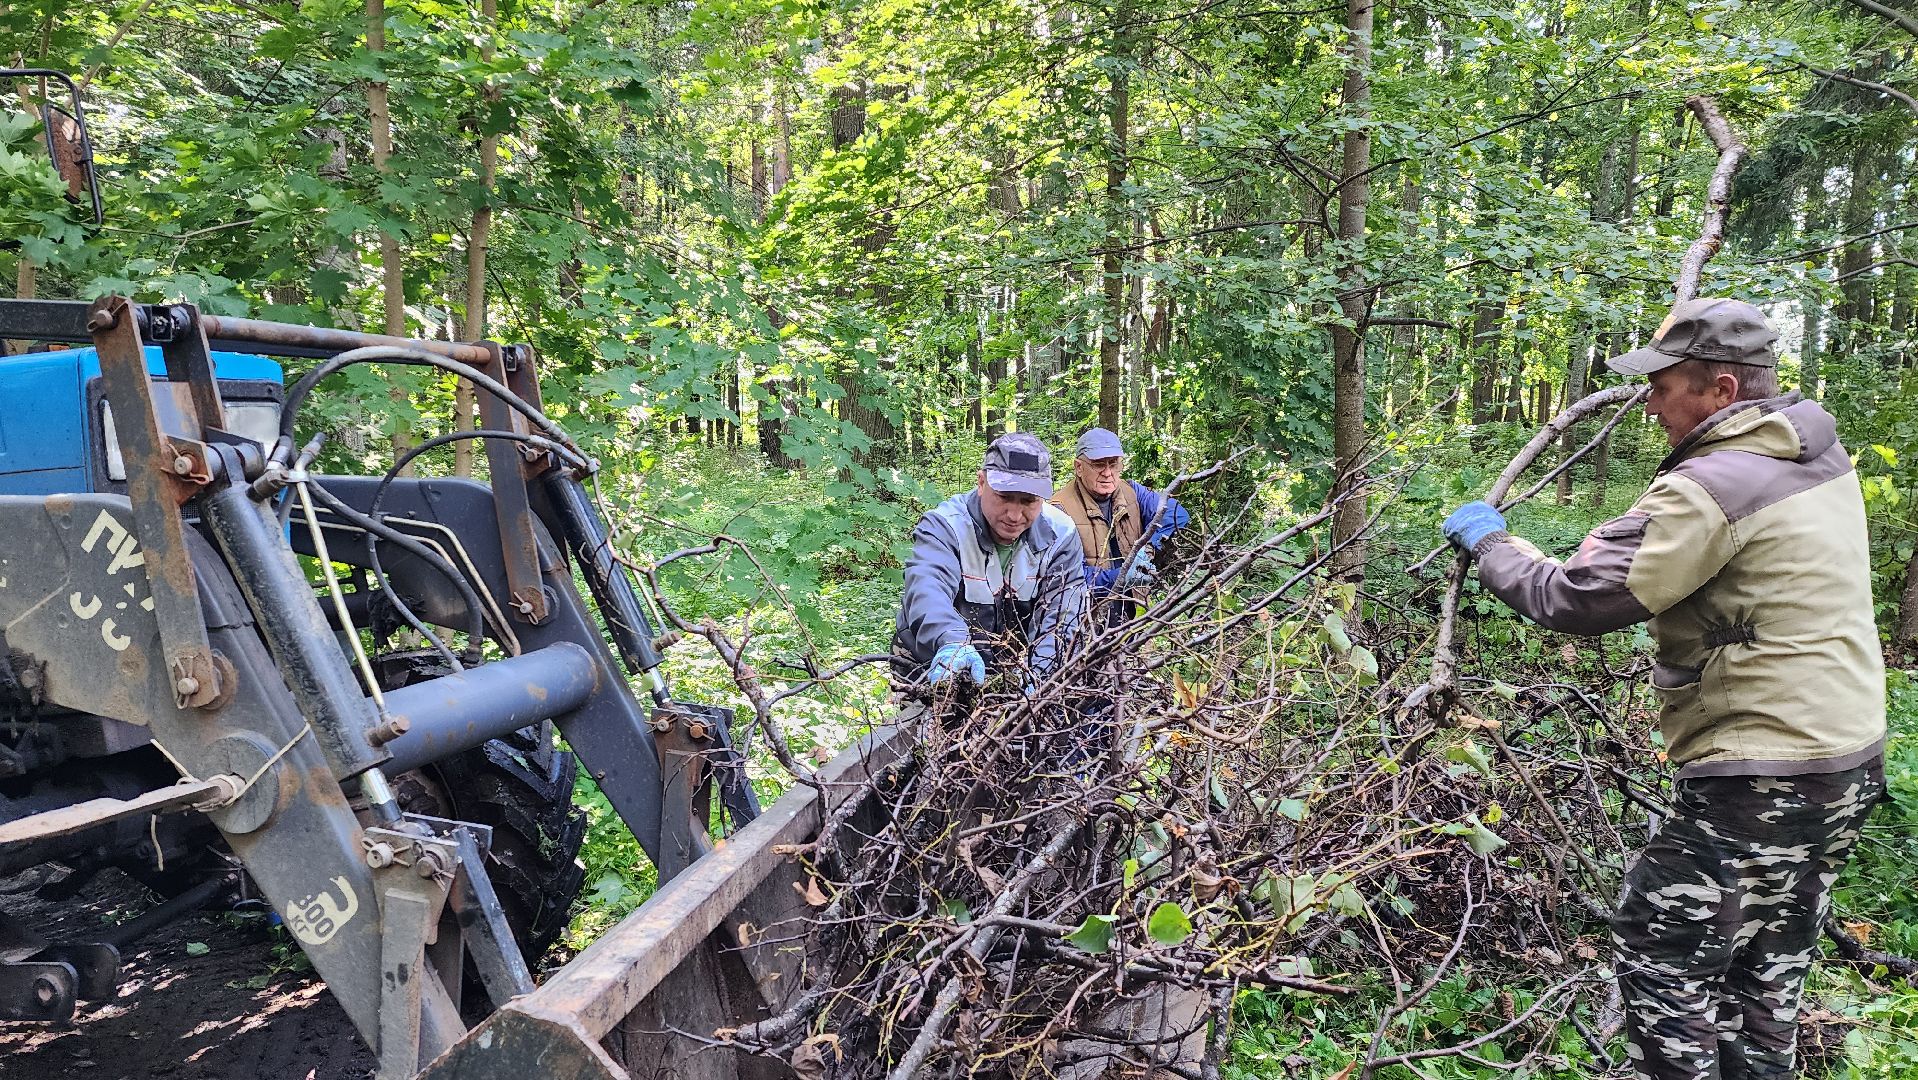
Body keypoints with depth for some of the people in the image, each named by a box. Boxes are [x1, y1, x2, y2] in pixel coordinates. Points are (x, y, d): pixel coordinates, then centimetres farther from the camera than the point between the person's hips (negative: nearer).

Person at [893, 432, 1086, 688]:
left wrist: (1035, 672, -33)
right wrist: (952, 641, -56)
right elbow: (927, 590, -35)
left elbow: (1060, 614, -14)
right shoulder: (944, 526, -16)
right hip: (939, 673, -3)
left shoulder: (1060, 535, -6)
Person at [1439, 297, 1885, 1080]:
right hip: (1851, 759, 9)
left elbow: (1577, 600, -22)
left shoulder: (1710, 488, -22)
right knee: (1765, 971, 21)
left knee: (1663, 957, 4)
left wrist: (1487, 542, -8)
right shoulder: (1822, 456, 6)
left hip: (1762, 780, -9)